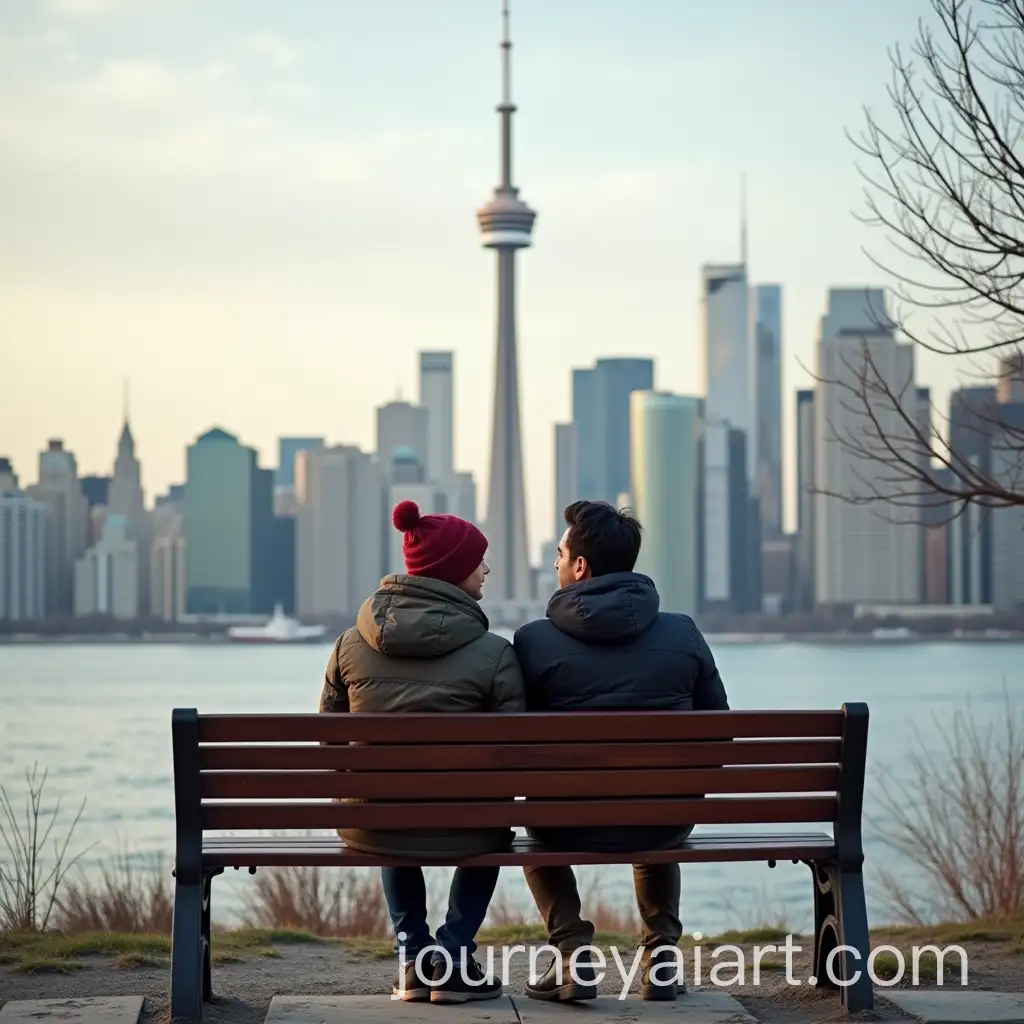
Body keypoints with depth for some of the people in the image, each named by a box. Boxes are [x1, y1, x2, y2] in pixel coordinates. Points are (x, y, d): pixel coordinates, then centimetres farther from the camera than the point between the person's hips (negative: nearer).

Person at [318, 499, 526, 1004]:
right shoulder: (494, 654, -12)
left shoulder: (352, 642, 0)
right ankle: (453, 962, 23)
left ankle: (414, 960, 31)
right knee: (492, 827, 35)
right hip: (459, 829, -3)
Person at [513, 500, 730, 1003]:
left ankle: (572, 953, 19)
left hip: (567, 827, -2)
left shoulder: (533, 641, -10)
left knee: (536, 820, 35)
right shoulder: (683, 633, -3)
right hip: (665, 824, 2)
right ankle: (660, 953, 25)